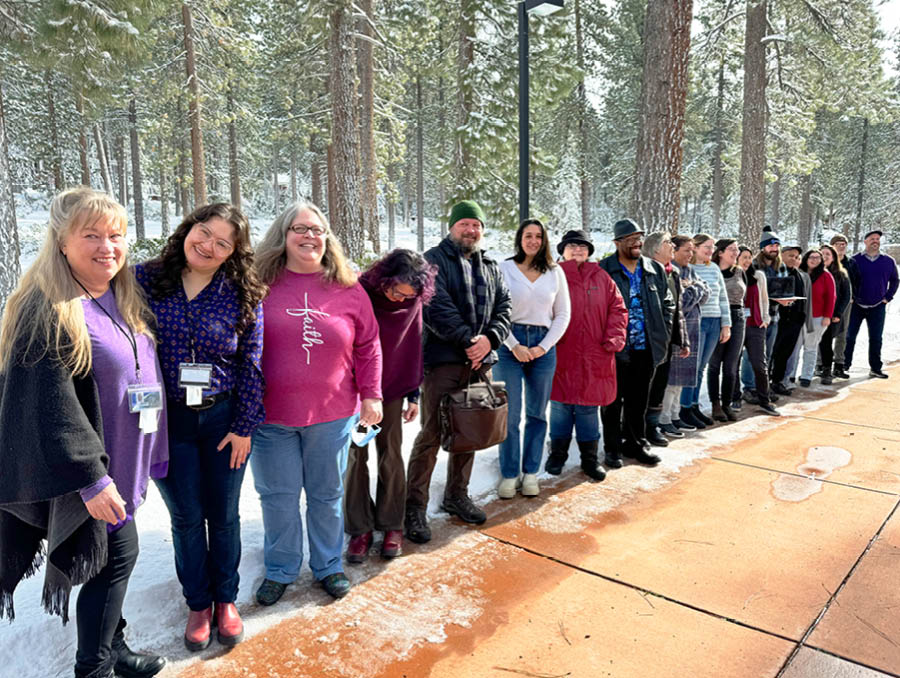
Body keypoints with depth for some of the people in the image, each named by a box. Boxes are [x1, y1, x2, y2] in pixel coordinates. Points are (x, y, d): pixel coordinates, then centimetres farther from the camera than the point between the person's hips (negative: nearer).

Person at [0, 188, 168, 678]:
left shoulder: (123, 298, 7)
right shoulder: (46, 310, -19)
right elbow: (51, 403, -23)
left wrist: (149, 455, 17)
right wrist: (91, 478, -25)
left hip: (123, 461, 8)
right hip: (88, 468, -8)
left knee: (114, 555, 18)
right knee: (119, 552, 0)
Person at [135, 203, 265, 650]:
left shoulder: (244, 296, -6)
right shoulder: (145, 279, -5)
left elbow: (251, 365, -4)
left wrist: (244, 427, -5)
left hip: (223, 418, 0)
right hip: (167, 420, 0)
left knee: (224, 514, 13)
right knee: (186, 517, 13)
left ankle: (225, 600, 35)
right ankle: (197, 604, 33)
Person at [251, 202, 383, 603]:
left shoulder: (349, 291, 1)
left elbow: (368, 347, 6)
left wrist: (371, 395, 1)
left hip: (332, 415, 1)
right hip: (271, 417, 0)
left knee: (327, 494, 15)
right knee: (277, 495, 12)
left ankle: (328, 566, 35)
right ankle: (280, 570, 33)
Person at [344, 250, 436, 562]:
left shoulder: (413, 303, -6)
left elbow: (414, 349, 3)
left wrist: (413, 395, 4)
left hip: (392, 389, 2)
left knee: (391, 456, 5)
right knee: (355, 457, 3)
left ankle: (392, 525, 17)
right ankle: (359, 529, 14)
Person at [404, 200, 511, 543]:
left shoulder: (491, 268, 18)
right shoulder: (434, 260, -2)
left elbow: (503, 308, 9)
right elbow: (437, 308, -14)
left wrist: (489, 338, -9)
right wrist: (467, 340, -17)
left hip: (480, 361, 6)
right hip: (443, 360, -6)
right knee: (431, 435, -5)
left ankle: (456, 495, 30)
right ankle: (414, 506, 6)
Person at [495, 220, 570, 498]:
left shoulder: (555, 272, 9)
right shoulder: (504, 269, 1)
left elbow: (563, 315, 9)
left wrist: (544, 346, -3)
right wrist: (514, 345, -10)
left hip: (543, 345, 3)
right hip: (509, 344, -2)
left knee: (537, 413, 7)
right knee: (509, 414, -2)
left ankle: (530, 472, 18)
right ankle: (509, 474, 10)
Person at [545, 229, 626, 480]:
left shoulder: (601, 277, 10)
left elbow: (617, 308, 9)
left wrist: (613, 338, -3)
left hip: (594, 355, 2)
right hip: (561, 353, -2)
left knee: (589, 407, 9)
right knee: (561, 405, 6)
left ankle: (590, 458, 20)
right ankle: (557, 454, 22)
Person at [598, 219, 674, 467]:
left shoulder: (655, 269, 8)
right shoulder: (602, 270, -8)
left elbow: (667, 304, 15)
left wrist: (663, 334, 6)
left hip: (646, 348, 5)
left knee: (639, 400, 15)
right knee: (613, 401, 6)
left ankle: (635, 443, 29)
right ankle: (613, 448, 18)